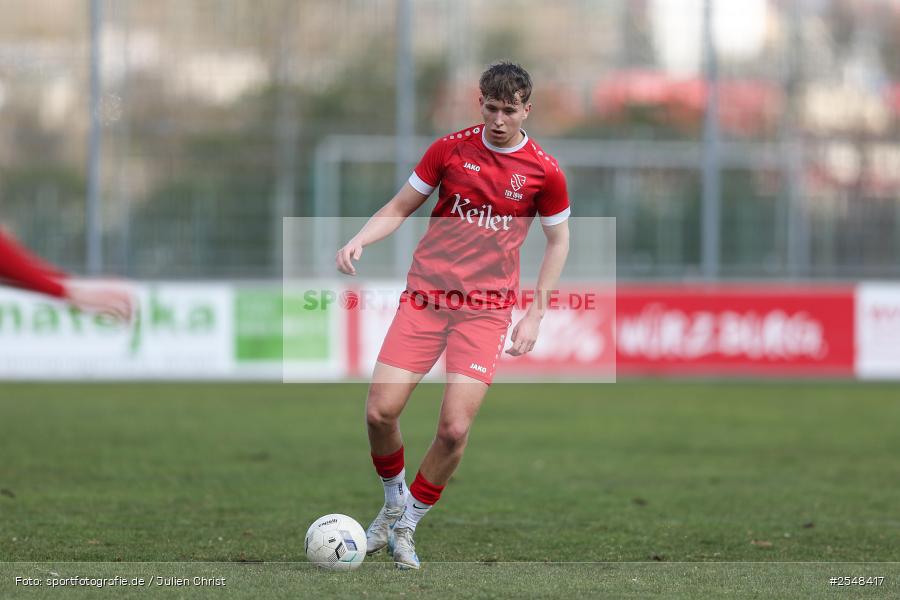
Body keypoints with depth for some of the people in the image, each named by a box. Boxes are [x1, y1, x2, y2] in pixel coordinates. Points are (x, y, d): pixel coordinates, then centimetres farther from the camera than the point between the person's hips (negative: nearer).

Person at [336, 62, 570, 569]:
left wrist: (535, 316, 4)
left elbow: (559, 241, 10)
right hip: (425, 297, 2)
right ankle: (394, 502, 20)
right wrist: (360, 241, -9)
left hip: (487, 309, -1)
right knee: (380, 412, -10)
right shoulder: (450, 149, 1)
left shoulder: (544, 171, -2)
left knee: (455, 428, -13)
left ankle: (406, 527, 10)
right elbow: (400, 208, 10)